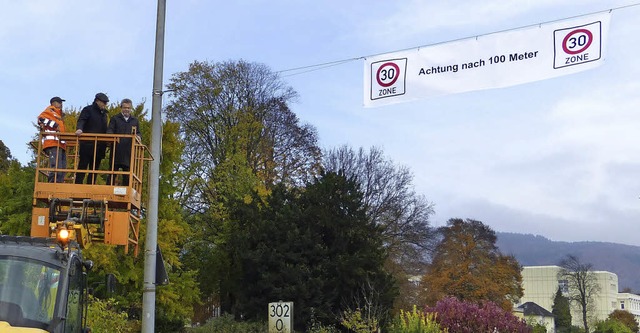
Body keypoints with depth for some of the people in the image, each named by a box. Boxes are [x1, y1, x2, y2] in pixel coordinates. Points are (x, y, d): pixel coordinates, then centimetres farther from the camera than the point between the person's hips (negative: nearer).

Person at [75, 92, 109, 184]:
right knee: (82, 167, -5)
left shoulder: (104, 113, 21)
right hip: (87, 145, -6)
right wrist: (79, 129, -34)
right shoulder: (88, 110, 2)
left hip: (99, 146, 6)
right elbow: (81, 120, -13)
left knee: (94, 169, 6)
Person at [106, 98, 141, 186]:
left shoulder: (135, 121, 20)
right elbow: (109, 131, 2)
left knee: (127, 175, 3)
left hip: (129, 152, 2)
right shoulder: (115, 119, 12)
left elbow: (138, 133, 18)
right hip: (116, 151, -2)